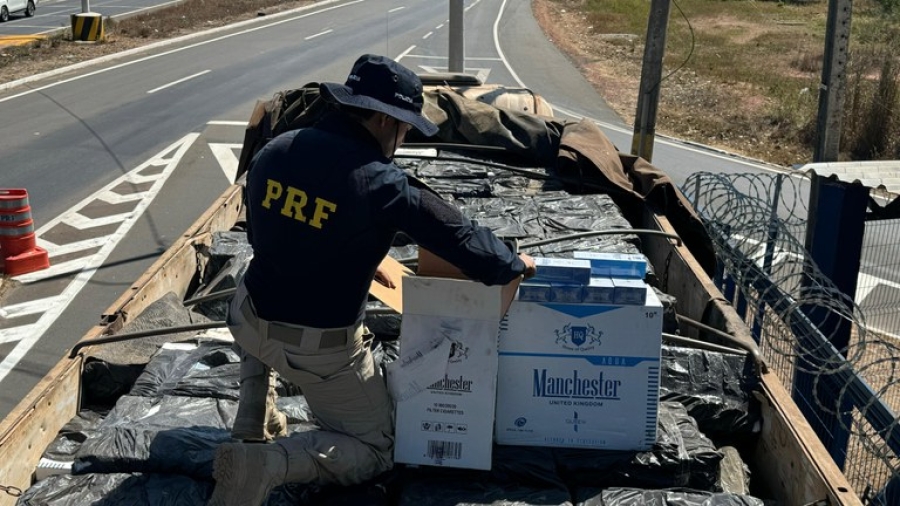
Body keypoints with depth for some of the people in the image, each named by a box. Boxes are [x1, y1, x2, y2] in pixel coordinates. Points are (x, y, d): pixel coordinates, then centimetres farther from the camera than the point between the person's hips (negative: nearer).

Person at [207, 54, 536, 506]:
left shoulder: (272, 152, -4)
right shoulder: (384, 185, -22)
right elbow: (464, 240, -14)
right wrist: (514, 264, 8)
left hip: (251, 322, 6)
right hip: (322, 349, -5)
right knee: (374, 449, 15)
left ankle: (254, 416, 30)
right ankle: (269, 464, -9)